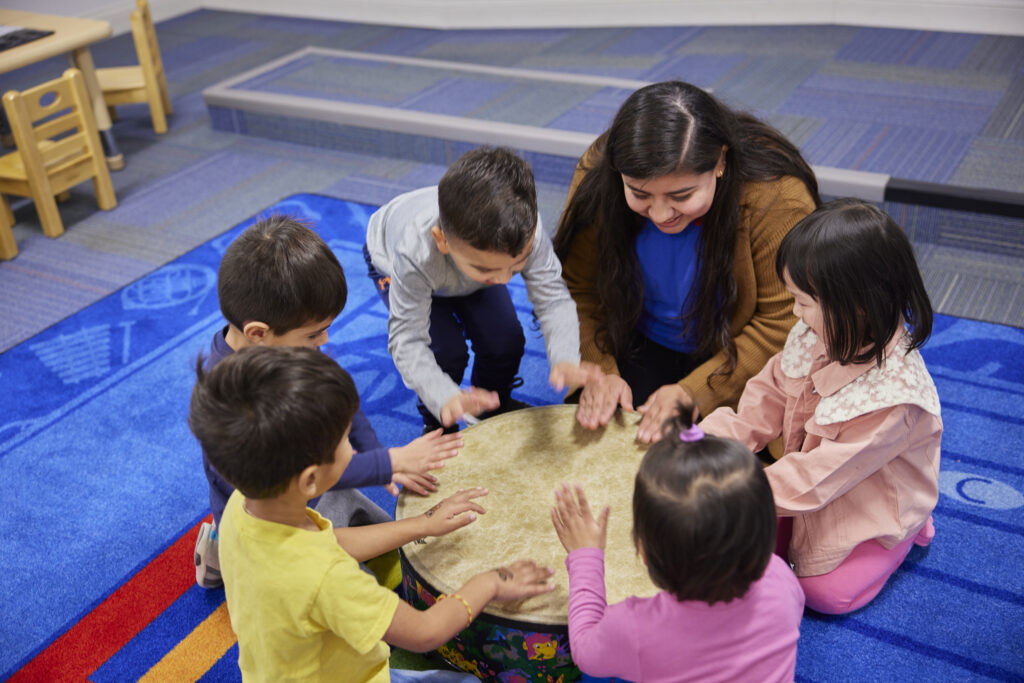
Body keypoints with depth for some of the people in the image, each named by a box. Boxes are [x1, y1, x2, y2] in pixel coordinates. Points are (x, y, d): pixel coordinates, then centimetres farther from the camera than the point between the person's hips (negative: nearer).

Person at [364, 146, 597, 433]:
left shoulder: (526, 232, -42)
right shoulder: (415, 254, -49)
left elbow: (553, 299, -35)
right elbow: (408, 341, -44)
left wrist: (565, 359, -56)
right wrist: (447, 399, -61)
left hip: (471, 251, 3)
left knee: (505, 341, -11)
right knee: (446, 351, -21)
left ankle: (495, 406, 23)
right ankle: (436, 424, 11)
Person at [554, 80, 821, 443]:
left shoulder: (776, 194, -30)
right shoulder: (596, 176, -21)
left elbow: (784, 324, -22)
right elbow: (578, 290, -10)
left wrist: (694, 392, -27)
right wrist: (599, 370, -24)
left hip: (734, 356, -2)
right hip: (640, 347, 3)